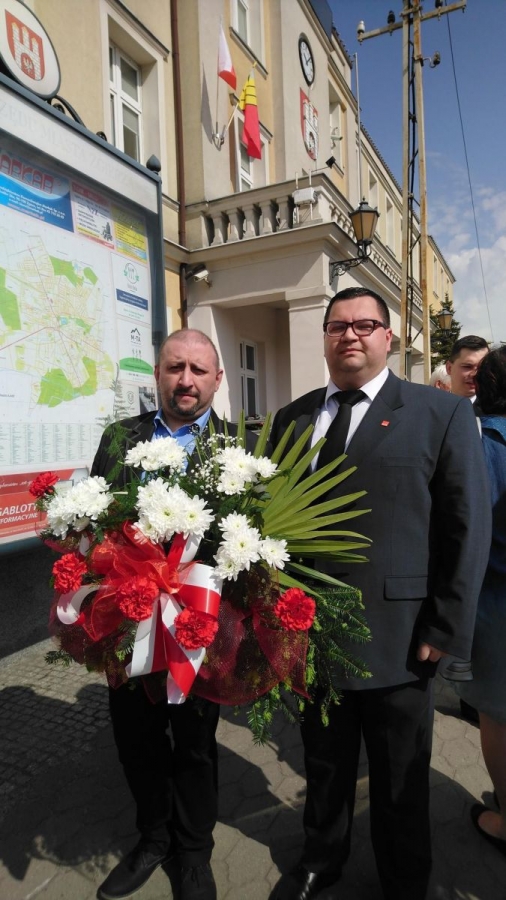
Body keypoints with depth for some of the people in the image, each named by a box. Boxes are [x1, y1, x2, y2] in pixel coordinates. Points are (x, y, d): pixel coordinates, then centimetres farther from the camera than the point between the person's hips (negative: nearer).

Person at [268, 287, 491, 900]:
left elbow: (467, 529, -8)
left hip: (397, 638, -3)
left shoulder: (443, 413, -6)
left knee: (399, 785, 19)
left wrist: (447, 631, -10)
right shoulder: (291, 419, 6)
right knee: (324, 767, 24)